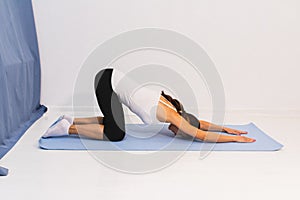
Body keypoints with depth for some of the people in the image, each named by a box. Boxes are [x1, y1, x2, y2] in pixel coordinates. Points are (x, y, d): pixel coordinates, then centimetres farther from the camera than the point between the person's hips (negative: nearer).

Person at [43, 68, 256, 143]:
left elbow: (199, 123, 23)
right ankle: (68, 128, 0)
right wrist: (235, 138, -3)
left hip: (111, 79, 9)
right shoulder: (171, 115, -13)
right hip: (108, 81, -9)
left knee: (113, 124, 20)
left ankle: (71, 120, 20)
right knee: (116, 135, -8)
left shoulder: (172, 110, 9)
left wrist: (226, 128, 23)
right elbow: (202, 135, -10)